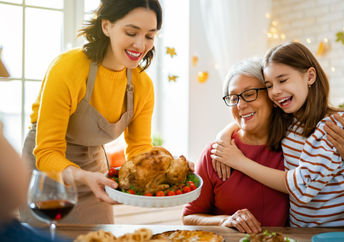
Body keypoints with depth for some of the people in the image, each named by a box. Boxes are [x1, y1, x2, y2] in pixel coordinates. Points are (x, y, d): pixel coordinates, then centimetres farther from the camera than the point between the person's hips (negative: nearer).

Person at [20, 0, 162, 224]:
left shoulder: (143, 85, -9)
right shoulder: (66, 69, -26)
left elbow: (140, 148, -6)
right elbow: (47, 153, -26)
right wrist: (83, 176, -45)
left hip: (94, 163, 5)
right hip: (46, 170, -4)